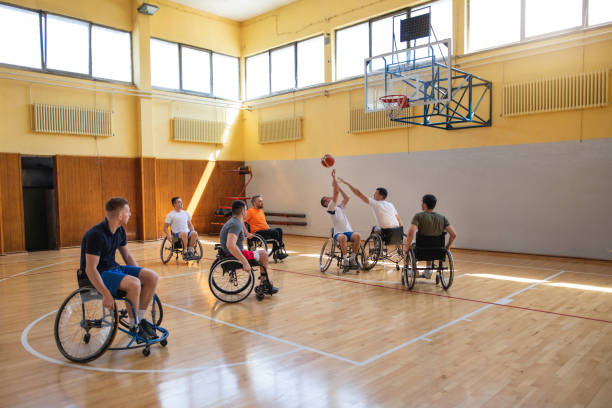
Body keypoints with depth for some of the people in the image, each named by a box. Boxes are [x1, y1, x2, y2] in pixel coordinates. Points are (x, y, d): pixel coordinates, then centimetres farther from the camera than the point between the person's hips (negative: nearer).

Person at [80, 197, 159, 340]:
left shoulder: (119, 231, 5)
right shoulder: (96, 235, -22)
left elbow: (127, 256, 16)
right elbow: (90, 269, -24)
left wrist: (141, 275, 8)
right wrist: (106, 294, -30)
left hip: (114, 268, 8)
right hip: (100, 274, -8)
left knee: (152, 277, -10)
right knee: (134, 284, -33)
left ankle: (140, 318, 2)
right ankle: (134, 326, -12)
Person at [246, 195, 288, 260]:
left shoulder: (261, 211, 20)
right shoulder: (250, 211, -5)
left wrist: (269, 229, 14)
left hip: (266, 230, 8)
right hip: (257, 232, -8)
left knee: (279, 230, -15)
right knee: (275, 232, -26)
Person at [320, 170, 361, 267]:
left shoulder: (339, 207, 22)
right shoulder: (330, 209, -1)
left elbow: (346, 198, 17)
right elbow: (336, 194, -11)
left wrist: (338, 186, 18)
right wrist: (334, 178, -12)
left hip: (348, 231, 6)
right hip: (338, 233, -5)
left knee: (358, 236, -28)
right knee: (343, 238, -40)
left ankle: (352, 257, -13)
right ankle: (345, 258, -21)